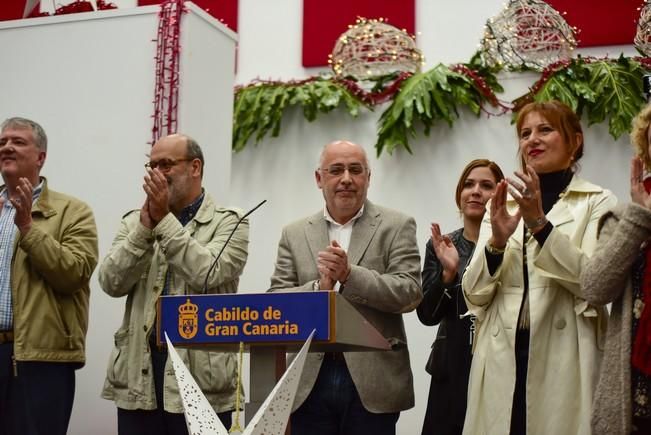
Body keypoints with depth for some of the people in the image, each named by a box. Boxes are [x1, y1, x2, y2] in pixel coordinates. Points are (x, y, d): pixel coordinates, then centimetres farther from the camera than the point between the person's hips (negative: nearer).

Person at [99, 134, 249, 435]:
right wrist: (146, 226, -9)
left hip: (200, 376, -3)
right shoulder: (134, 222, 13)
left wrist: (164, 220, -12)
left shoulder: (228, 223, 2)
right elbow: (111, 283, 0)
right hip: (137, 376, 3)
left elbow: (208, 276, -16)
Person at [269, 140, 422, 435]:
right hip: (310, 383, 2)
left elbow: (410, 292, -7)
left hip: (371, 381, -2)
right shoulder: (294, 234, 11)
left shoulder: (397, 227, 4)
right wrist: (320, 287, -14)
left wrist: (349, 275, -18)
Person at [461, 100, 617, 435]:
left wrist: (540, 224, -19)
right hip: (501, 359, 3)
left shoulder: (597, 202, 2)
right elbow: (474, 294, 6)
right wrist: (496, 242, -12)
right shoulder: (502, 205, 12)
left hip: (563, 360, -3)